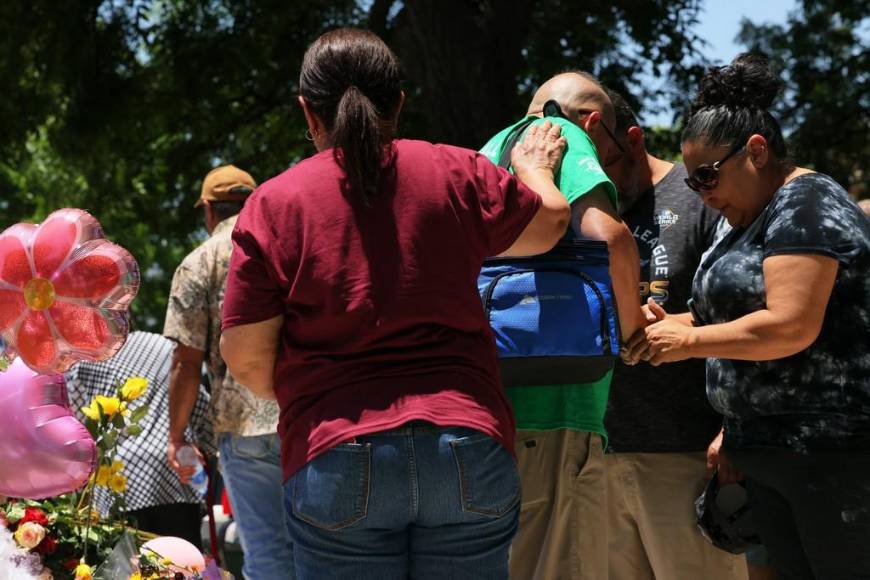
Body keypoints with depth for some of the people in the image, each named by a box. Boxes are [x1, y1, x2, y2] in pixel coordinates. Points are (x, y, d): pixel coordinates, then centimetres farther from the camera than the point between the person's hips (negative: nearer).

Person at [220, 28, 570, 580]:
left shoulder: (274, 203, -1)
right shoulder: (457, 174, 4)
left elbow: (245, 356, -1)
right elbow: (551, 222, 23)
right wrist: (536, 170, 45)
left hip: (337, 458, -2)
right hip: (469, 452, 2)